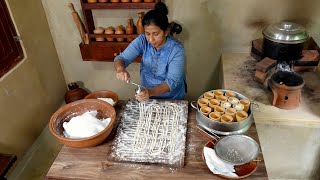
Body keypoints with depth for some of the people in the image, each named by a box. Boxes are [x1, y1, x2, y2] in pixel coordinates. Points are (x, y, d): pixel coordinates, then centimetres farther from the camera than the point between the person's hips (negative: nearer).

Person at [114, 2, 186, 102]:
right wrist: (120, 69, -36)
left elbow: (172, 81, -24)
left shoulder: (176, 49, -20)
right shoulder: (142, 40, -11)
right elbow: (122, 58, -13)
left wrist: (151, 92, -40)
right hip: (147, 95, 0)